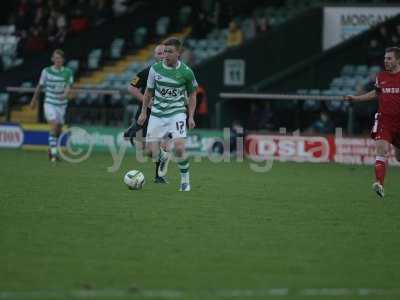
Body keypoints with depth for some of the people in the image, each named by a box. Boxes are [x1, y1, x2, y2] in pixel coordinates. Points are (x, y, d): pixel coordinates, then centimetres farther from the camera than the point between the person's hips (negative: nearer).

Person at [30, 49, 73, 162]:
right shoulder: (46, 71, -4)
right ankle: (54, 153, -20)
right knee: (54, 125, -20)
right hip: (49, 103, -2)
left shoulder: (68, 72, -3)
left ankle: (51, 148, 34)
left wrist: (65, 94, -37)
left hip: (61, 104, 2)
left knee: (58, 130, 9)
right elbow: (40, 86, 8)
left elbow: (68, 85, -16)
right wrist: (34, 99, 16)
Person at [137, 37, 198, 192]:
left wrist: (191, 117, -1)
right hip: (157, 114, 3)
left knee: (179, 148, -21)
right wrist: (143, 112, 12)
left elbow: (192, 94, 7)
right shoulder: (155, 68, -2)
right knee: (151, 151, -6)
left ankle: (185, 180, 2)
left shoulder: (186, 72, -7)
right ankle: (162, 159, 32)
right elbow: (149, 91, 12)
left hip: (177, 113, -2)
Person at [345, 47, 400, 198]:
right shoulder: (381, 76, 7)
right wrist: (355, 98, 20)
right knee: (382, 149, -18)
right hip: (384, 119, 1)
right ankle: (379, 183, -25)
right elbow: (376, 93, 24)